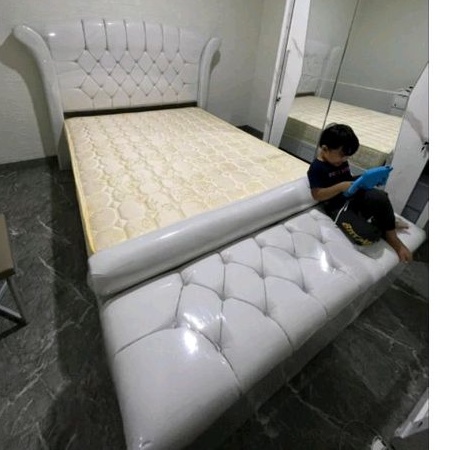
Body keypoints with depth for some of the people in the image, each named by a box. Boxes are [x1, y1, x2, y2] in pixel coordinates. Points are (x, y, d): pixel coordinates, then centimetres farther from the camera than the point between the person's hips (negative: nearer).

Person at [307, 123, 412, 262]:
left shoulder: (342, 162, 11)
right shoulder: (316, 168, -13)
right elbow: (317, 195, -18)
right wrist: (341, 187, -24)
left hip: (354, 197, 7)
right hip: (337, 207, -7)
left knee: (379, 196, -28)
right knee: (366, 235, -30)